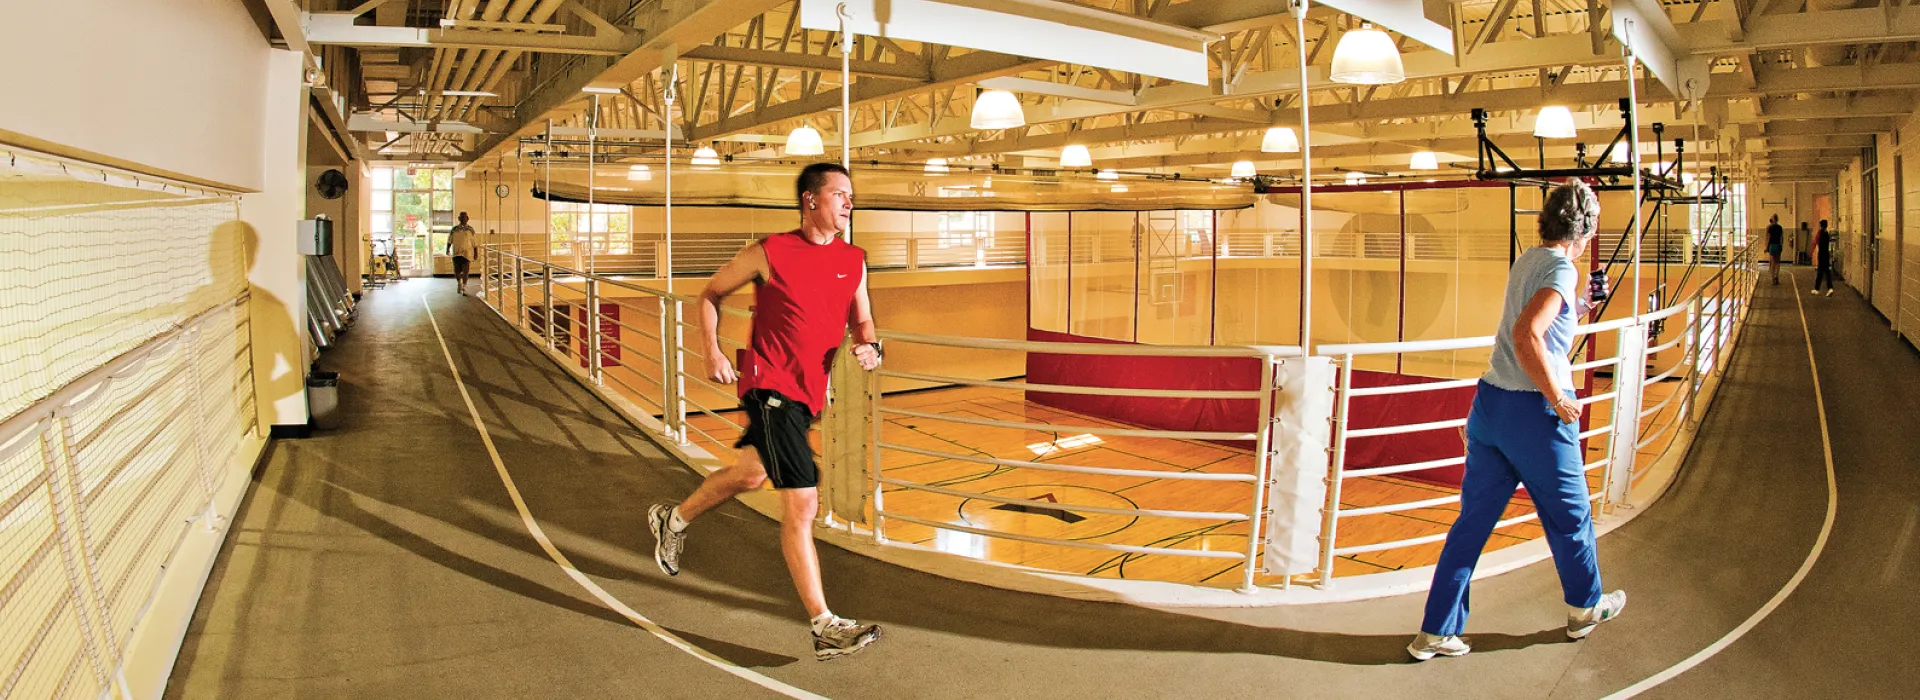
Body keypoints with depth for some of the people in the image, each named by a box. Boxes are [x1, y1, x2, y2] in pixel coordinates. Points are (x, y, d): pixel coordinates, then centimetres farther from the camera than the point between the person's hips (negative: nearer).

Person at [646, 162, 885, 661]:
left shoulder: (853, 260, 6)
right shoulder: (769, 253, -8)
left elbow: (861, 321, 15)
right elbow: (711, 294, 5)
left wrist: (870, 348, -8)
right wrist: (712, 352, -8)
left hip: (808, 391, 8)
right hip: (771, 384, -8)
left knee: (751, 475, 25)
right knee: (802, 504, -13)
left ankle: (673, 522, 51)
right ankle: (825, 628, -10)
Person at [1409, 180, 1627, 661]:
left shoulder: (1526, 261, 11)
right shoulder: (1561, 269, -13)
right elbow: (1526, 335, -28)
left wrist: (1572, 310, 32)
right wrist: (1558, 398, -20)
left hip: (1489, 403, 7)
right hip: (1534, 412, -7)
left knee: (1473, 520, 8)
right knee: (1569, 515, 16)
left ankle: (1435, 633, 8)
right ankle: (1585, 608, 37)